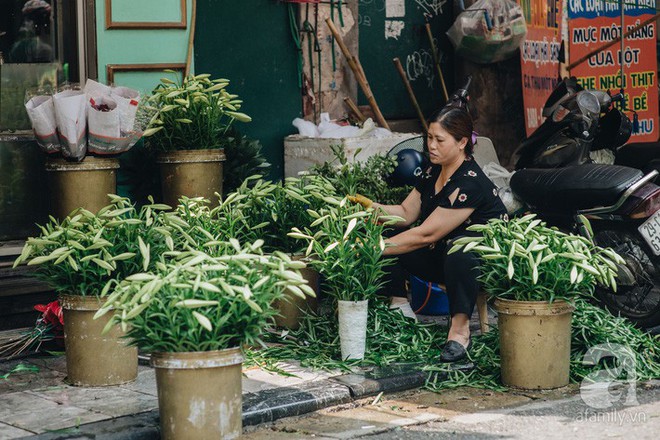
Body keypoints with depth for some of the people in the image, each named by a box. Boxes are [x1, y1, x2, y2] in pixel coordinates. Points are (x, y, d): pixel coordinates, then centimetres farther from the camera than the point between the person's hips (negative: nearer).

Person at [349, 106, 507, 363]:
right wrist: (372, 207, -13)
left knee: (458, 246, -42)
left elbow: (425, 235, -27)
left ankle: (460, 329, -29)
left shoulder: (470, 183, -26)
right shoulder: (433, 172, 3)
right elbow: (405, 213, 5)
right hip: (445, 257, 9)